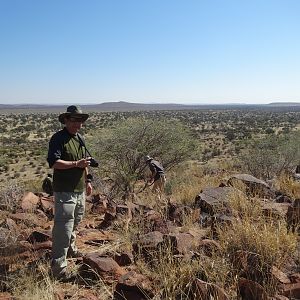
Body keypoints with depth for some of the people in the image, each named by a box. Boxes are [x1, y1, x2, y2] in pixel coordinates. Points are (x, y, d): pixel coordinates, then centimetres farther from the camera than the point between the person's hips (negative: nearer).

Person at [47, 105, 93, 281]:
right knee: (64, 227, -8)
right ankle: (59, 267, 0)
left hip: (80, 190, 9)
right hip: (64, 191, -8)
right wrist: (76, 164, -26)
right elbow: (54, 162, -23)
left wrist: (87, 181, 21)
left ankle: (70, 249, 44)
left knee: (75, 222, 23)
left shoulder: (80, 138, 12)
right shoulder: (58, 138, -13)